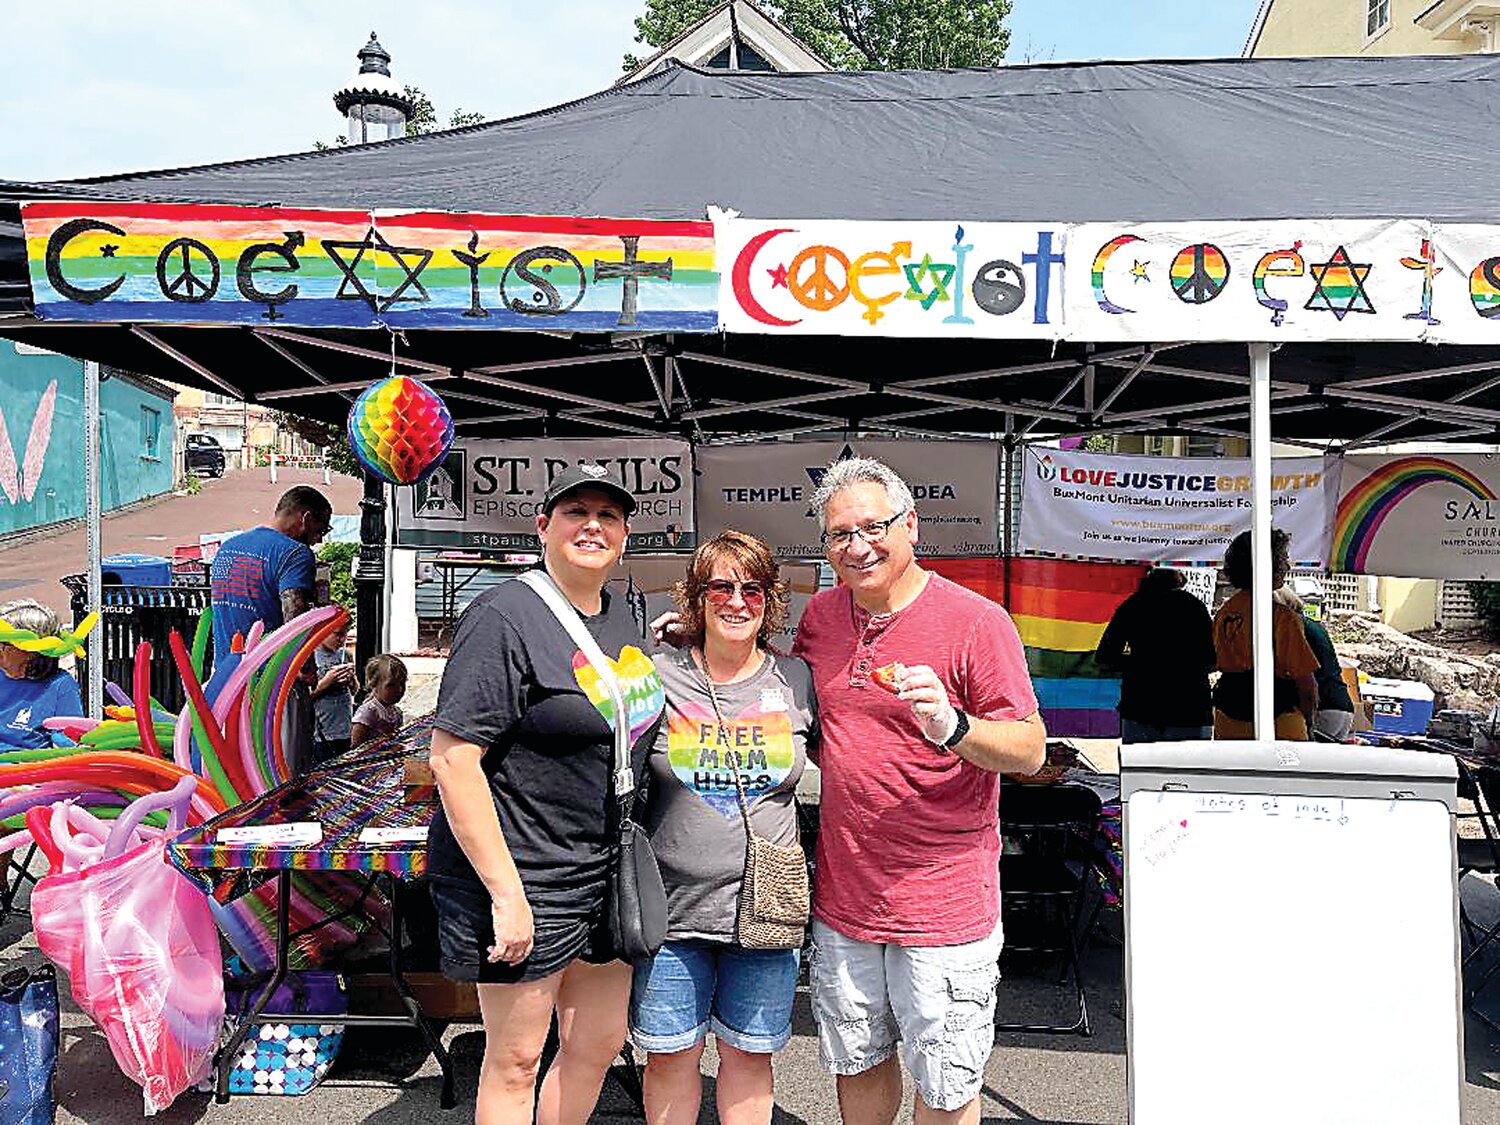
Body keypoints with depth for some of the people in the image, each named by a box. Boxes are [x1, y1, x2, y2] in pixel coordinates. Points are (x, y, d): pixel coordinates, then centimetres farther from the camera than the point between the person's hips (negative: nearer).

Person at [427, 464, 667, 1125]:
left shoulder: (623, 620, 9)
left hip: (606, 874, 8)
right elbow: (452, 757, -21)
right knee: (516, 1060, 8)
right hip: (522, 876, -7)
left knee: (600, 1043, 18)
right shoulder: (505, 618, -16)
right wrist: (506, 893, -22)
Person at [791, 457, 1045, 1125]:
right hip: (842, 894, 5)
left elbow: (1030, 749, -13)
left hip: (943, 904, -4)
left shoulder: (976, 622, -12)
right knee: (857, 1065, 21)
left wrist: (952, 728, -33)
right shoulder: (822, 614, 4)